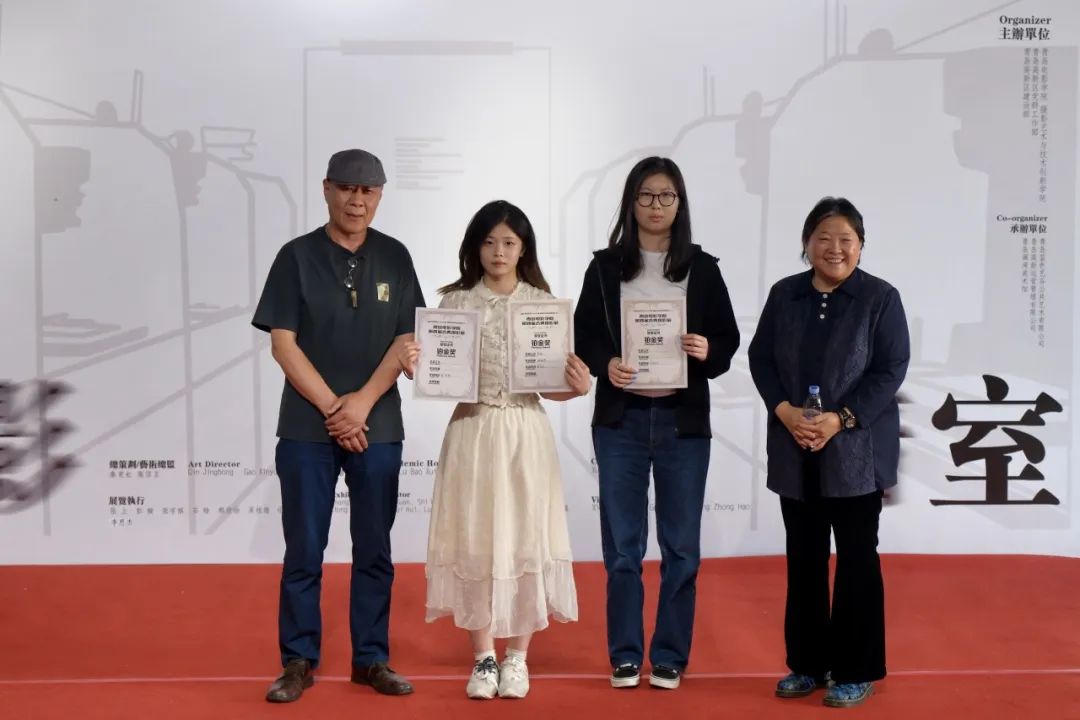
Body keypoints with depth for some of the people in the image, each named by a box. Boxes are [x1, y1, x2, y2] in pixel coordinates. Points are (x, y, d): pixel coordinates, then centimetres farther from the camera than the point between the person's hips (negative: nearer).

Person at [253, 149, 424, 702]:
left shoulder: (394, 257, 6)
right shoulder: (297, 256, 0)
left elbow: (407, 339, 2)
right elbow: (283, 344, -5)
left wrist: (363, 402, -11)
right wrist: (333, 408, -12)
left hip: (378, 427, 2)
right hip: (307, 428, -2)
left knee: (374, 550, 7)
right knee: (304, 549, 3)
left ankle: (371, 659, 18)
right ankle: (299, 661, 15)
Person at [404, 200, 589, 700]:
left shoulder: (544, 304, 3)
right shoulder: (454, 302, 3)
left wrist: (578, 388, -15)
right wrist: (414, 369, -16)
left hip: (525, 434, 0)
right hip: (472, 431, 0)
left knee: (525, 540, 3)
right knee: (474, 542, 3)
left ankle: (517, 657, 18)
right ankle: (483, 657, 17)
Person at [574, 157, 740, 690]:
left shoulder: (702, 269, 4)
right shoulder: (605, 266, 4)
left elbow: (728, 340, 4)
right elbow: (583, 335, 3)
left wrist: (708, 353, -17)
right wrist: (606, 364, -16)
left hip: (684, 421, 0)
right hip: (621, 420, 0)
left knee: (681, 546, 6)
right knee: (622, 545, 7)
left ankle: (670, 656, 19)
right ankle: (624, 655, 19)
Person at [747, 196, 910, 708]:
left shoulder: (881, 298, -4)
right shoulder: (784, 294, 6)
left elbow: (890, 369, -8)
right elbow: (760, 357, 4)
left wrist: (839, 420, -18)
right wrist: (785, 411, -12)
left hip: (856, 451, -3)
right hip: (794, 451, 4)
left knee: (856, 559, 4)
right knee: (804, 559, 11)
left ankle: (856, 672, 16)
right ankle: (807, 664, 24)